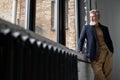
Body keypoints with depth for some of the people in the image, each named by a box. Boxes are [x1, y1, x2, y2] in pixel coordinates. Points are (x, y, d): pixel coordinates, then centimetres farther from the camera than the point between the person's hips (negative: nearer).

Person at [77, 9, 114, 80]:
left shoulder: (104, 28, 16)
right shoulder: (86, 28, 7)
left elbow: (109, 41, 18)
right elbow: (81, 39, 1)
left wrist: (111, 51, 8)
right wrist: (80, 50, -13)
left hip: (107, 53, 3)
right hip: (96, 54, -3)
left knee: (108, 73, 2)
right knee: (98, 73, -9)